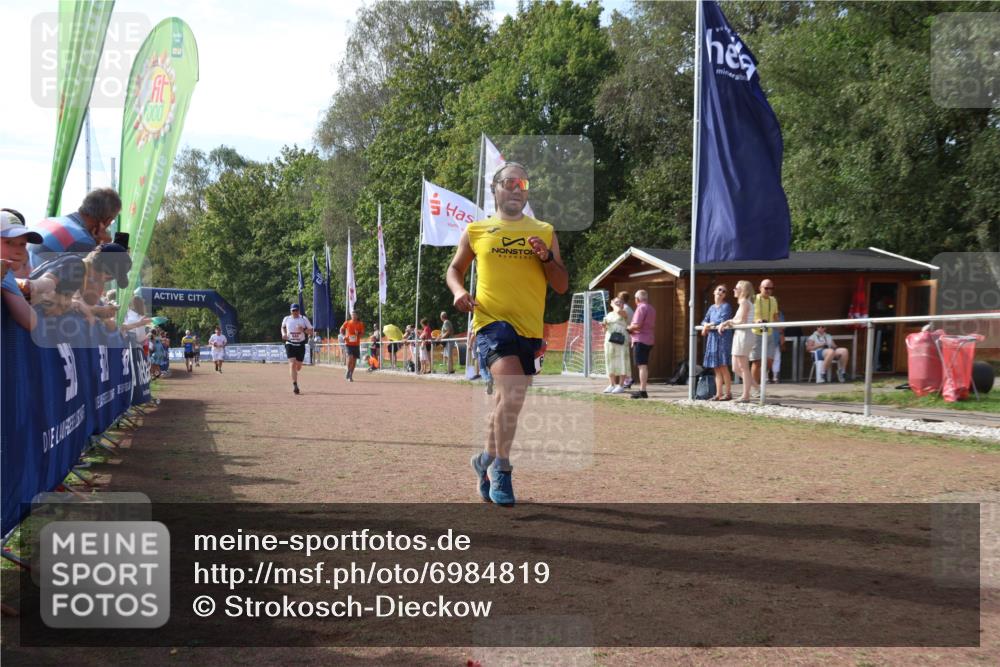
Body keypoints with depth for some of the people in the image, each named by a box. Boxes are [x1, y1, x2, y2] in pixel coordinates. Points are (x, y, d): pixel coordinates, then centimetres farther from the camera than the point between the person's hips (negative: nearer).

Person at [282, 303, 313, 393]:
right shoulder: (286, 319, 4)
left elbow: (311, 331, 0)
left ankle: (293, 372, 45)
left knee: (298, 366, 10)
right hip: (290, 344, -1)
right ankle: (295, 384, -17)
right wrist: (283, 334, 4)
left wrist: (303, 330, -19)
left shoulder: (304, 319, -1)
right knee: (292, 364, -16)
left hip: (301, 345, 1)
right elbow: (283, 327, 24)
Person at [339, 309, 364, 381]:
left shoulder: (360, 324, 1)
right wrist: (344, 336, -1)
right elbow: (341, 329, 15)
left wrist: (358, 334, -19)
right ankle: (348, 373, -3)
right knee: (350, 357, -20)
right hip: (348, 343, -2)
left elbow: (362, 333, 2)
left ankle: (351, 375, 19)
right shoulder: (347, 323, 0)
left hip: (356, 344, 2)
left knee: (354, 360, 6)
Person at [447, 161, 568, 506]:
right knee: (512, 388, -26)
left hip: (530, 328, 4)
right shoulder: (476, 231, 7)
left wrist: (546, 257, -8)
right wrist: (459, 291, -2)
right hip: (492, 321, -4)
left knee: (507, 400, 14)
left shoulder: (545, 232, 11)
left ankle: (487, 459, 38)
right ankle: (501, 468, -15)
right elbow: (455, 268, 19)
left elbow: (562, 286, 9)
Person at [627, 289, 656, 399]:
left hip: (640, 340, -9)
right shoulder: (652, 309, 16)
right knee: (644, 366, 14)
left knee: (642, 365, -11)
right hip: (649, 340, 9)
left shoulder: (641, 308, -12)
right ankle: (642, 389, 19)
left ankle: (642, 391, -13)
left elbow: (637, 325, -20)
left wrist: (628, 328, 0)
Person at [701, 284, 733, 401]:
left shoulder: (726, 306, -3)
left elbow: (723, 321, -14)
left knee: (723, 367, -9)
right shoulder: (712, 307, 17)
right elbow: (704, 321, 15)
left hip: (723, 338, -7)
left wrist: (709, 325, -4)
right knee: (717, 369, 6)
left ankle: (728, 393, -3)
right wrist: (706, 326, -7)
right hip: (712, 338, 7)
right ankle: (718, 394, 9)